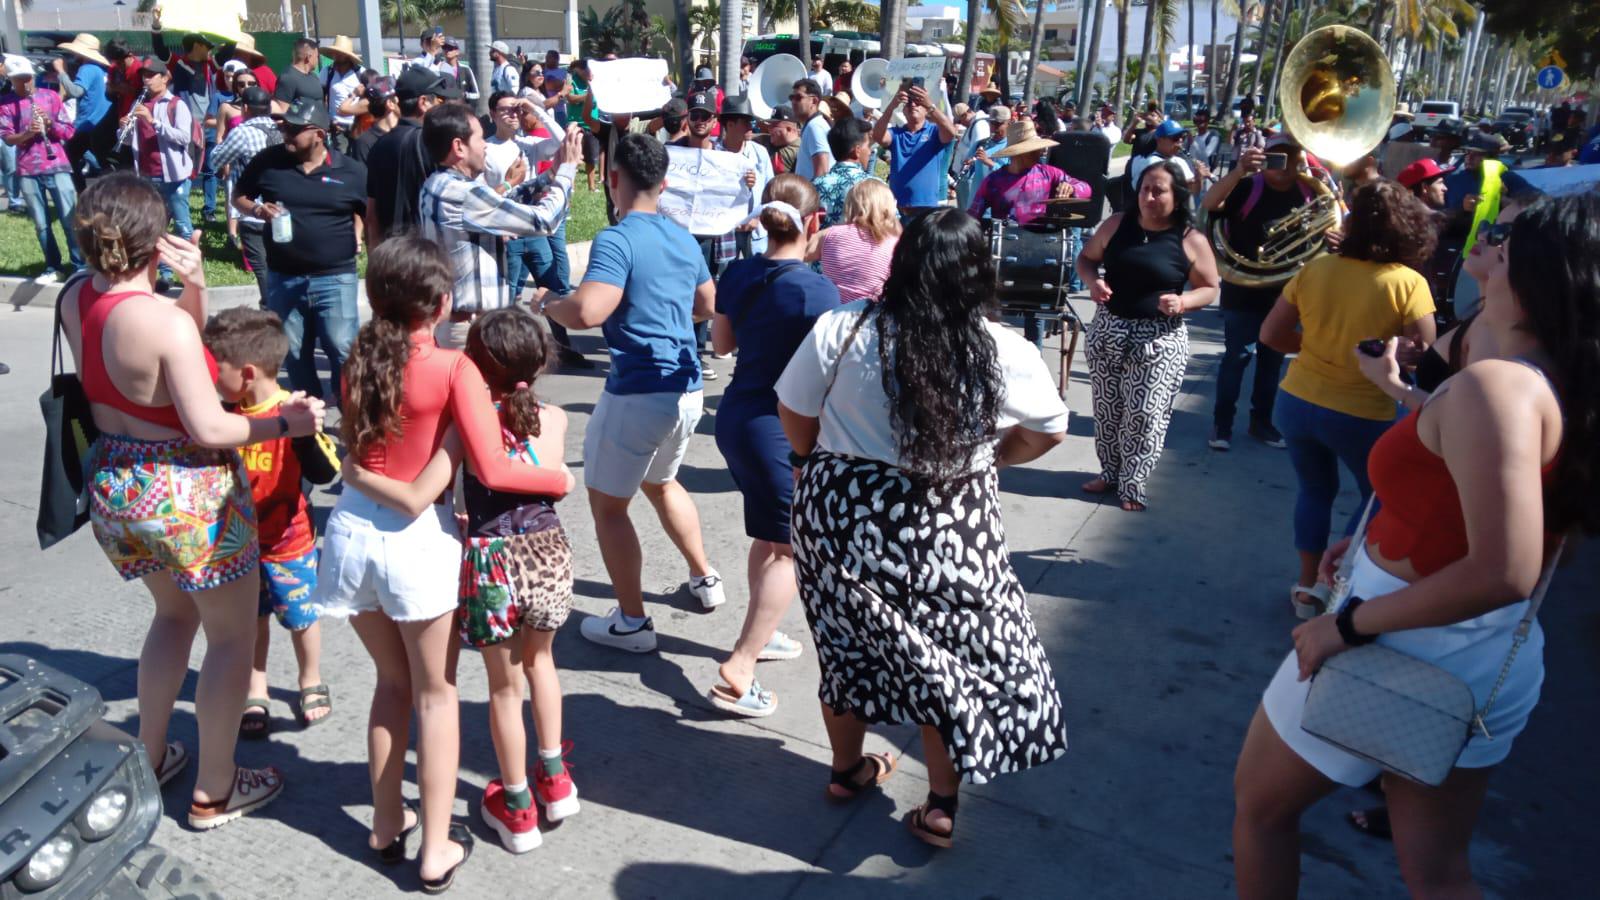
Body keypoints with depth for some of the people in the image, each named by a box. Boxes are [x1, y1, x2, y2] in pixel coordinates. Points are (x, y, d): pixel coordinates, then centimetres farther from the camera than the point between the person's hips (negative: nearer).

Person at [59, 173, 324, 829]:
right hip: (188, 496, -8)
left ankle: (151, 757, 42)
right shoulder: (165, 321, -26)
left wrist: (193, 287, -8)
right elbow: (209, 429, -24)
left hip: (113, 486, 8)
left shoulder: (75, 300, -3)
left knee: (175, 612, 30)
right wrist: (286, 423, -11)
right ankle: (214, 792, 23)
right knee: (232, 635, 11)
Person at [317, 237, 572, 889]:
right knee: (435, 694, 11)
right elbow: (493, 471, -20)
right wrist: (561, 479, -6)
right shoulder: (453, 369, -14)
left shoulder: (359, 361, 2)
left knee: (392, 681, 23)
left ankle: (386, 823, 34)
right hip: (416, 537, -5)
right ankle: (436, 850, 19)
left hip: (352, 529, 5)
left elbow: (354, 449, 7)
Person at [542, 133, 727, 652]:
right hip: (687, 388, 8)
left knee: (607, 503, 8)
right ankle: (705, 579, 38)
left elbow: (587, 312, -27)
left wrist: (546, 307, -7)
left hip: (638, 393, -8)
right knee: (661, 482, 30)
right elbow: (706, 306, 21)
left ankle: (632, 623, 14)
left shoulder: (617, 241, -15)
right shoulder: (684, 240, 9)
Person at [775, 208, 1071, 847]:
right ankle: (940, 809, 27)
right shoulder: (1001, 352, -13)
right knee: (957, 656, 17)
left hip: (839, 515, 2)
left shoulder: (838, 332, -13)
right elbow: (1047, 431, 3)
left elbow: (794, 417, 0)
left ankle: (847, 770, 42)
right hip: (950, 527, -1)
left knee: (848, 642, 22)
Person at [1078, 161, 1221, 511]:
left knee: (1144, 413, -3)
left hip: (1160, 337, -3)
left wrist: (1183, 303, -19)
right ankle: (1110, 471, 30)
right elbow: (1086, 258, 12)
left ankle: (1133, 484, 12)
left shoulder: (1191, 239, -6)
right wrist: (1093, 281, -10)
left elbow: (1209, 288, 1)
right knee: (1107, 407, 11)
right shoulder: (1117, 224, 1)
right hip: (1108, 328, 3)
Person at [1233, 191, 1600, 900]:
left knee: (1260, 807, 17)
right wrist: (1387, 543, 13)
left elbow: (1503, 571, -33)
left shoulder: (1495, 385, -25)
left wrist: (1351, 622, -24)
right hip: (1498, 663, 8)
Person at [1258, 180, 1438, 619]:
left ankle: (1308, 585, 33)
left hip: (1296, 402, 4)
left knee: (1315, 491, 25)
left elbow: (1271, 334, 0)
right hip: (1361, 415, -3)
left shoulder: (1315, 269, -6)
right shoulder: (1408, 283, -15)